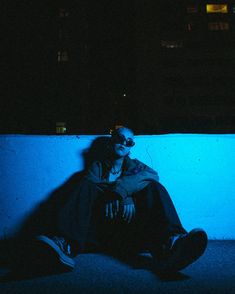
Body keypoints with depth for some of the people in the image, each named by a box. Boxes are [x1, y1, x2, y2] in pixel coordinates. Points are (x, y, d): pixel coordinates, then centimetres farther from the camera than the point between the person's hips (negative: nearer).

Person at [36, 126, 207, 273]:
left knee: (153, 187, -20)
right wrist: (124, 196, -17)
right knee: (86, 186, -19)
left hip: (131, 233, 0)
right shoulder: (97, 167, 22)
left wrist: (121, 189, -18)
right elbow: (89, 189, 0)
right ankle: (68, 246, -46)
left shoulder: (135, 166, 24)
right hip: (102, 231, 0)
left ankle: (167, 246, -49)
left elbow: (153, 175, -1)